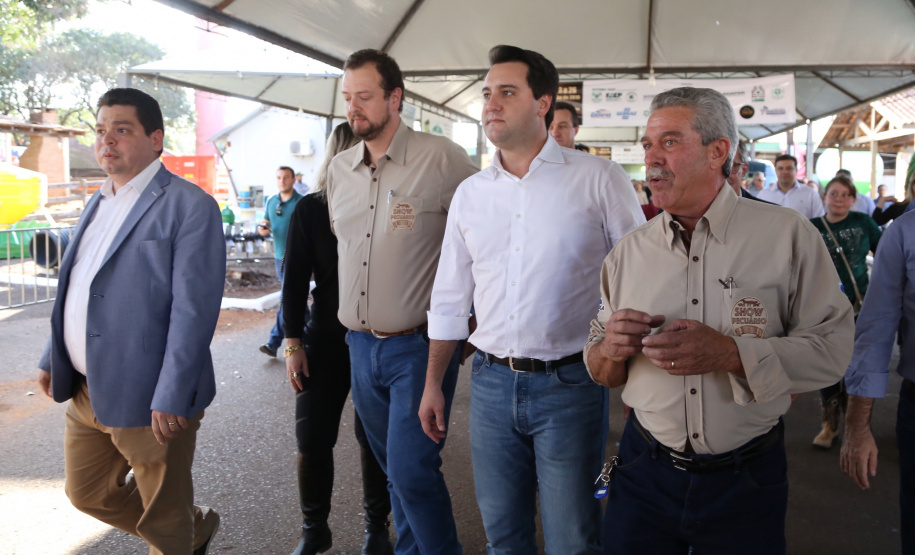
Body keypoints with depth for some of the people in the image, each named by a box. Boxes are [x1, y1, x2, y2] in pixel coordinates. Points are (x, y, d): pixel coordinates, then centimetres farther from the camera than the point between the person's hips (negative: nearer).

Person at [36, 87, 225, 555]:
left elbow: (193, 309, -20)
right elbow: (75, 289, 20)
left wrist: (171, 398, -23)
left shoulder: (190, 206, -14)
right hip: (86, 392, 9)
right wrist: (53, 358, 19)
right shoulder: (99, 203, 12)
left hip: (147, 397, -8)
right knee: (87, 493, 22)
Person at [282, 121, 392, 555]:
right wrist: (293, 343, -4)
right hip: (326, 340, 1)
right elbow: (295, 280, 1)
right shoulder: (310, 210, 0)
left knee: (373, 438, 8)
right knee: (312, 439, 4)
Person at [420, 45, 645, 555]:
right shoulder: (470, 194, 7)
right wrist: (433, 384, 13)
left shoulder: (598, 179, -5)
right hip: (491, 383, 4)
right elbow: (450, 298, 13)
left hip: (570, 383, -3)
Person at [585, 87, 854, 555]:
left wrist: (731, 354, -24)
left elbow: (832, 345, -11)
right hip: (645, 471, 2)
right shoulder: (628, 252, 1)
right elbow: (602, 371, 5)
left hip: (747, 479, -2)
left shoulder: (787, 235, -7)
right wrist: (610, 350, -18)